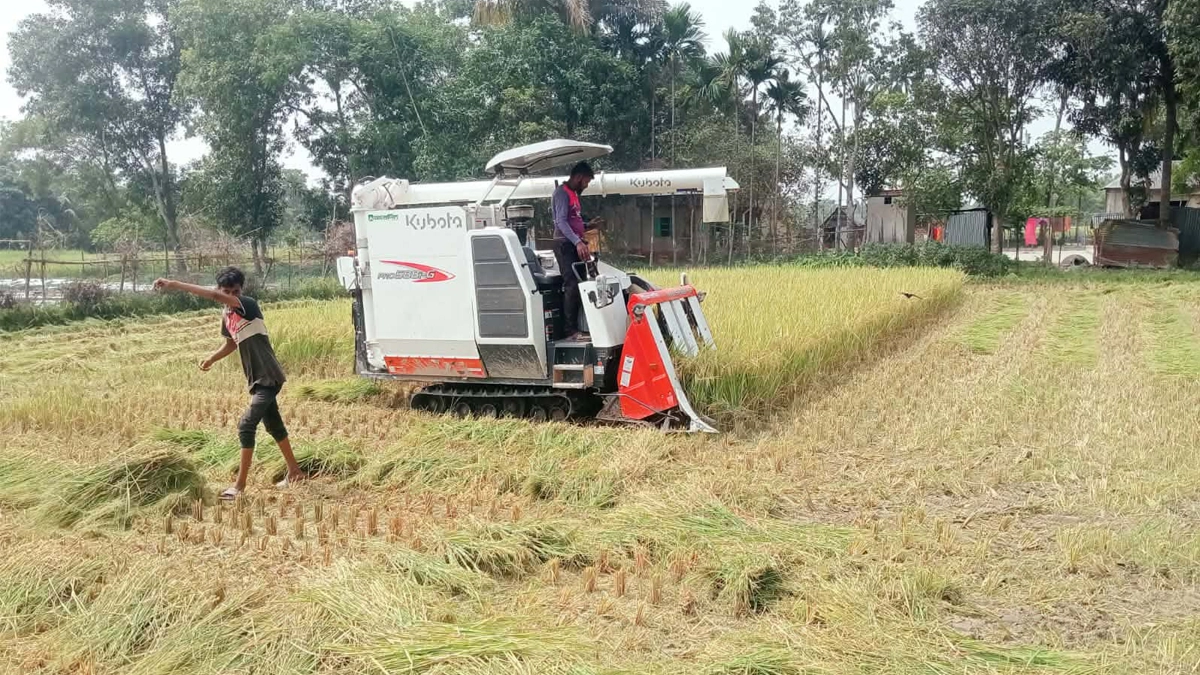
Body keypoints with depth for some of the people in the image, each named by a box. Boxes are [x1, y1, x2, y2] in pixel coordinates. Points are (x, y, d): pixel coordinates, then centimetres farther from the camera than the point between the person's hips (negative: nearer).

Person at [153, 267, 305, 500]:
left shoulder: (248, 305, -17)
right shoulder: (226, 316, 7)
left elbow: (215, 296, -34)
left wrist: (176, 285, -35)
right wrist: (211, 359, 17)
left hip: (269, 378, -10)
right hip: (257, 379, 10)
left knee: (246, 425, -15)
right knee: (273, 425, 19)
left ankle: (240, 485, -8)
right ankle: (294, 472, 33)